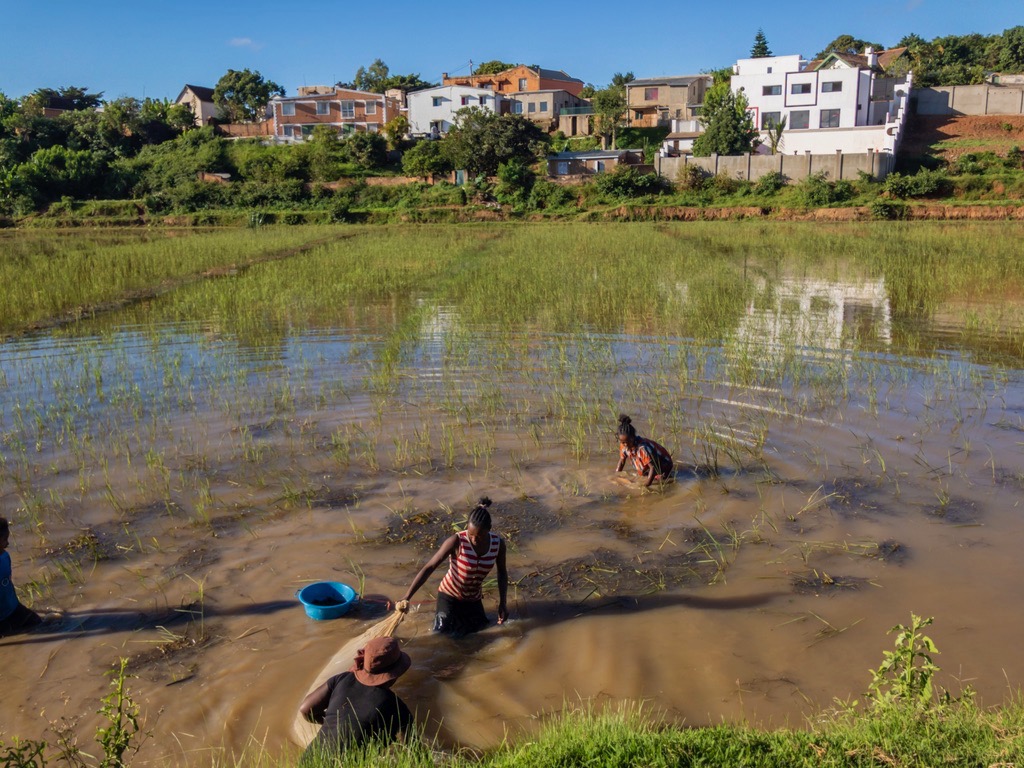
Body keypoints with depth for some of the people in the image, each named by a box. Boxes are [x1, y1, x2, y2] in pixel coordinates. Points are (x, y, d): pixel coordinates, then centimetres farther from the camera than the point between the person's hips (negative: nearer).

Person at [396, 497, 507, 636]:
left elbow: (502, 572, 2)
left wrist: (502, 603, -2)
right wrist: (407, 597, -36)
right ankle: (441, 615, 26)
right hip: (449, 595, -4)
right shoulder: (456, 541, -29)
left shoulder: (498, 543, -16)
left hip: (473, 598, 4)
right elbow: (429, 568, -30)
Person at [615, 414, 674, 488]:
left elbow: (653, 466, -39)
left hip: (662, 465, -7)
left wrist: (648, 481, -50)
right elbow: (622, 460, 0)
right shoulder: (623, 445, -17)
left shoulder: (642, 448, -38)